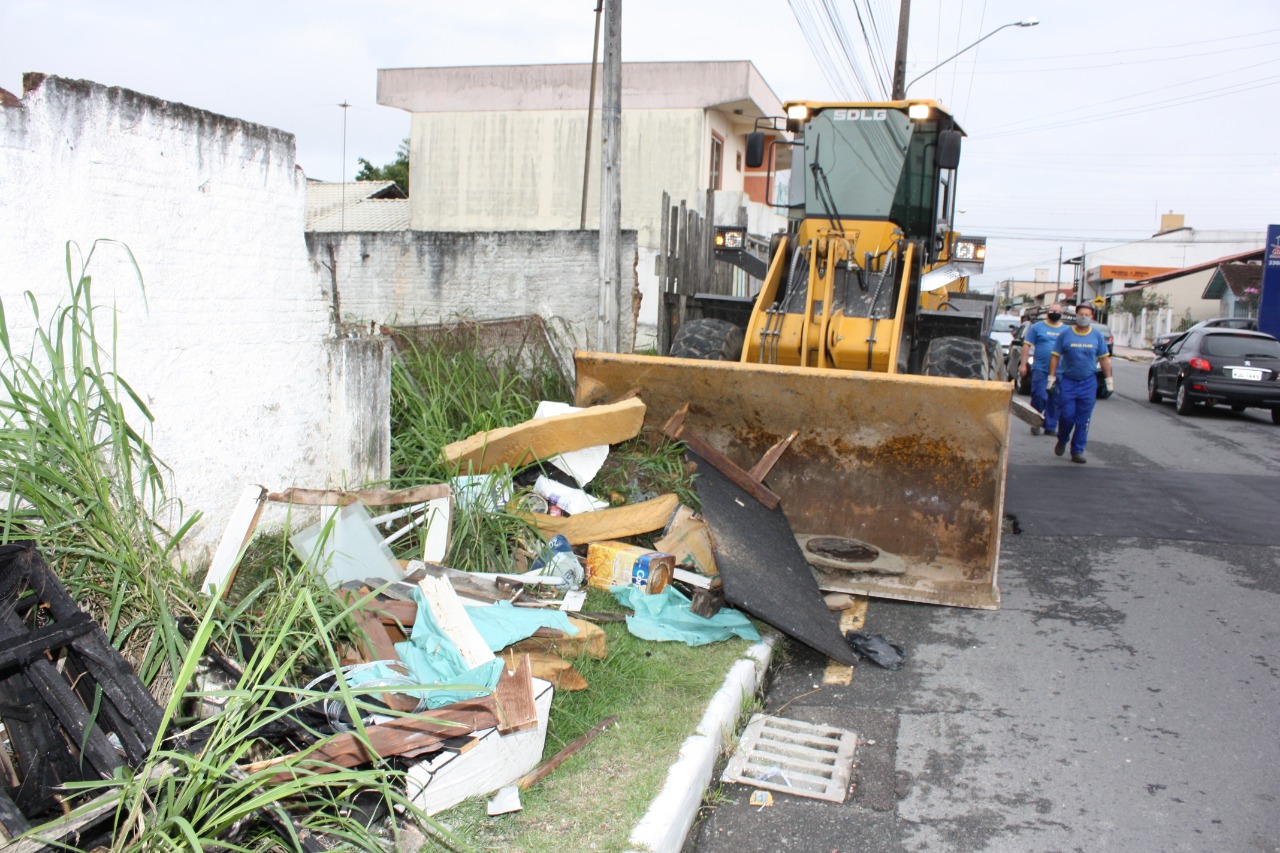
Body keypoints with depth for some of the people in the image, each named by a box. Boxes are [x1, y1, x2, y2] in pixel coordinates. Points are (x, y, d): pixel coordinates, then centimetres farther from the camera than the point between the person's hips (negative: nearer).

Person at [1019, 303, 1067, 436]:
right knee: (1040, 397, -10)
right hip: (1040, 369, -3)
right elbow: (1027, 345, 3)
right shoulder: (1037, 327, 6)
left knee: (1055, 400, 4)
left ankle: (1050, 427, 12)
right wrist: (1023, 364, -5)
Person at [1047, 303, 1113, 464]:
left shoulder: (1098, 336, 5)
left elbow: (1104, 359, 9)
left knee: (1083, 420, 2)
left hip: (1088, 383, 1)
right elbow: (1055, 357, 3)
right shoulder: (1065, 335, 1)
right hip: (1067, 381, -1)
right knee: (1066, 416, -4)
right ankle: (1062, 440, 24)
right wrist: (1051, 378, -3)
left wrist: (1109, 380, 6)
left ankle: (1078, 451, 10)